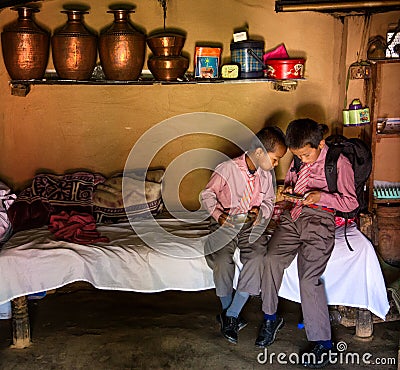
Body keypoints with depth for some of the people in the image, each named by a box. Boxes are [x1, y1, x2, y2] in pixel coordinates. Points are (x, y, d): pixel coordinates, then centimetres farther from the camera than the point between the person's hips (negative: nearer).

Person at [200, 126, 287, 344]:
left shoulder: (266, 174, 3)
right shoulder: (227, 169, -12)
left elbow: (269, 201, 17)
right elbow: (207, 195, -3)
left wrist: (261, 211, -5)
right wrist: (218, 214, -19)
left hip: (252, 225, 3)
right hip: (226, 223, -3)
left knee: (257, 258, -24)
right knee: (222, 260, -28)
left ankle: (230, 317, -16)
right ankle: (227, 309, -1)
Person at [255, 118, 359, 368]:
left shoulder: (339, 163, -1)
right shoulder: (299, 161, 17)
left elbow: (351, 202, -1)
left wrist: (322, 196, -16)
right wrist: (288, 190, 10)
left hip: (320, 219, -6)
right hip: (293, 216, 6)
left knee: (309, 279, -19)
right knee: (271, 259, -20)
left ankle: (323, 342, -8)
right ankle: (270, 318, -3)